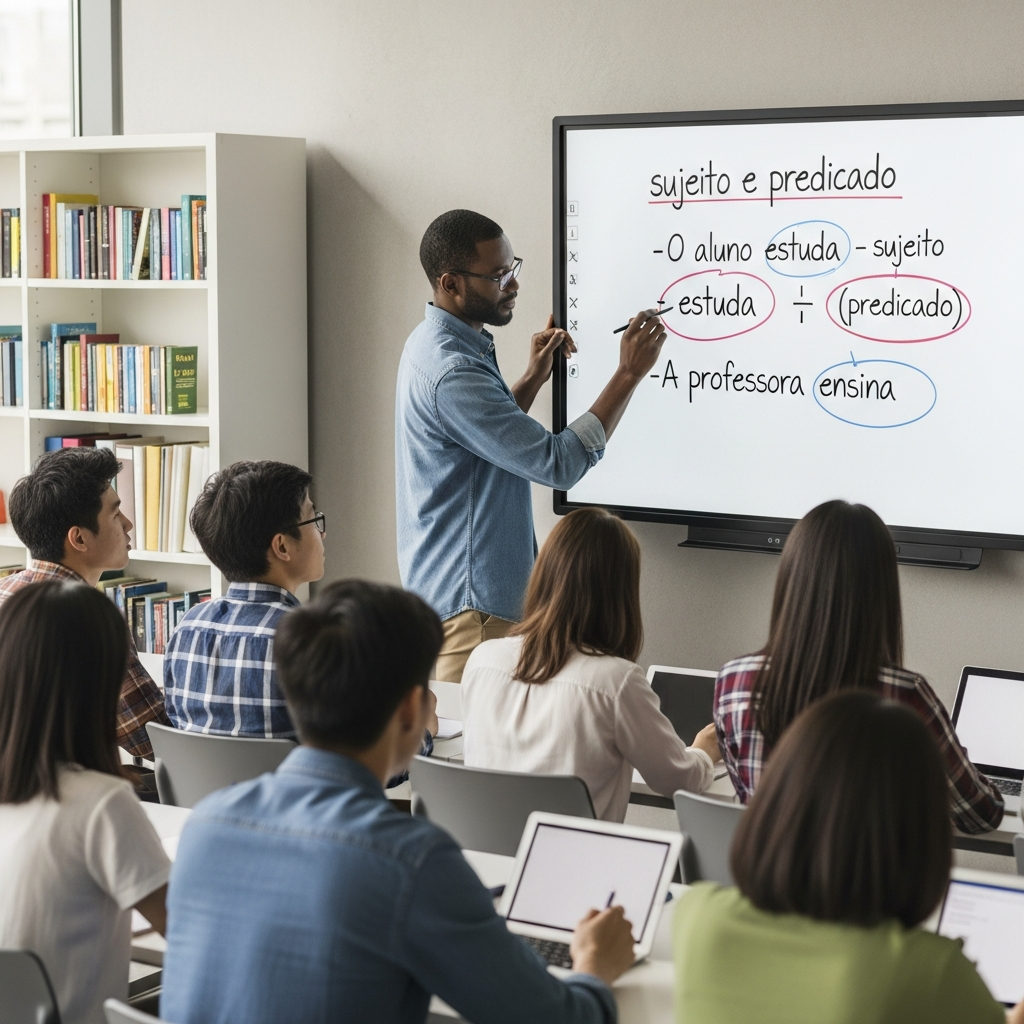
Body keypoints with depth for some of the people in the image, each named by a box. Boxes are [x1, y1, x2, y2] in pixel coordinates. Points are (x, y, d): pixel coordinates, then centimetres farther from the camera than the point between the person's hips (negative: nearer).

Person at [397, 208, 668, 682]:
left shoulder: (436, 342, 10)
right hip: (468, 601, -11)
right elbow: (559, 464, -25)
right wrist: (628, 375, -22)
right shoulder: (450, 371, -25)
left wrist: (534, 377, 12)